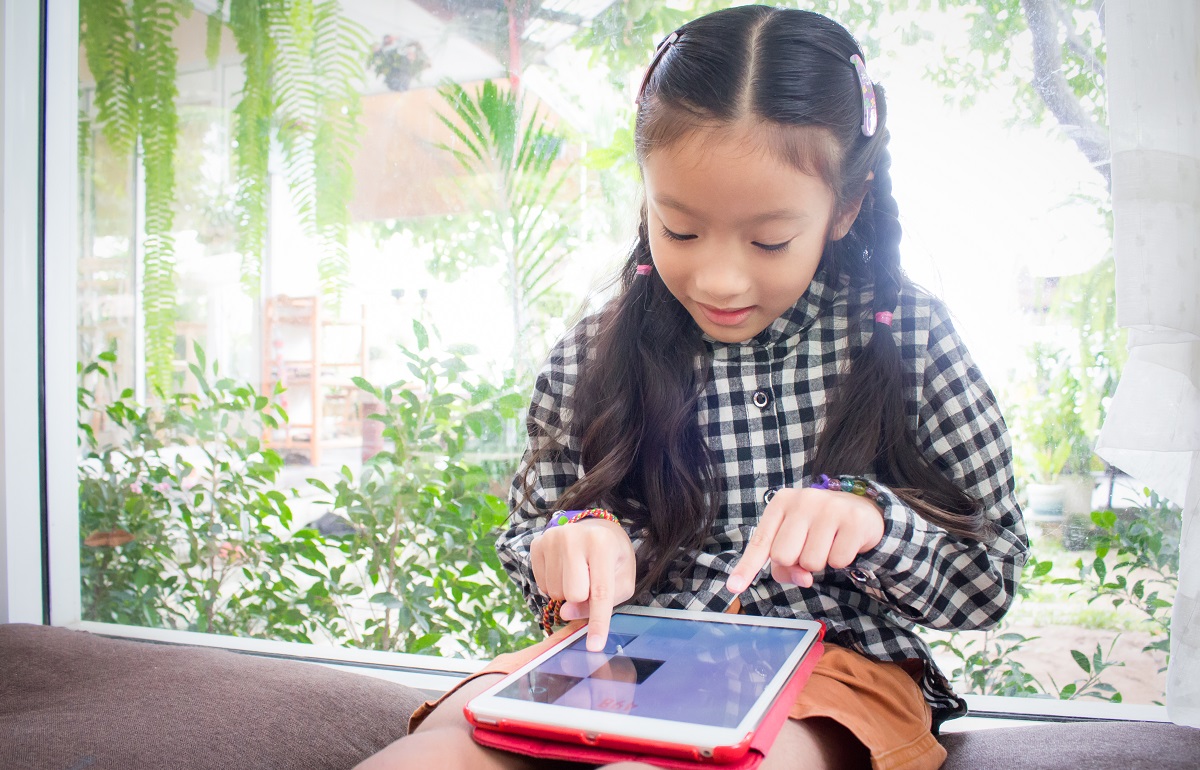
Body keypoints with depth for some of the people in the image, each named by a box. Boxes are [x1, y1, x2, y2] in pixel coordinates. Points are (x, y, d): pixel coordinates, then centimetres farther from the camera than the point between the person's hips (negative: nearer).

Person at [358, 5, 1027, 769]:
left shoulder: (906, 338, -3)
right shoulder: (590, 360, -1)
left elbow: (993, 579, 2)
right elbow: (532, 547, 11)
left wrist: (872, 518, -20)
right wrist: (570, 540, -14)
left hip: (832, 662, 0)